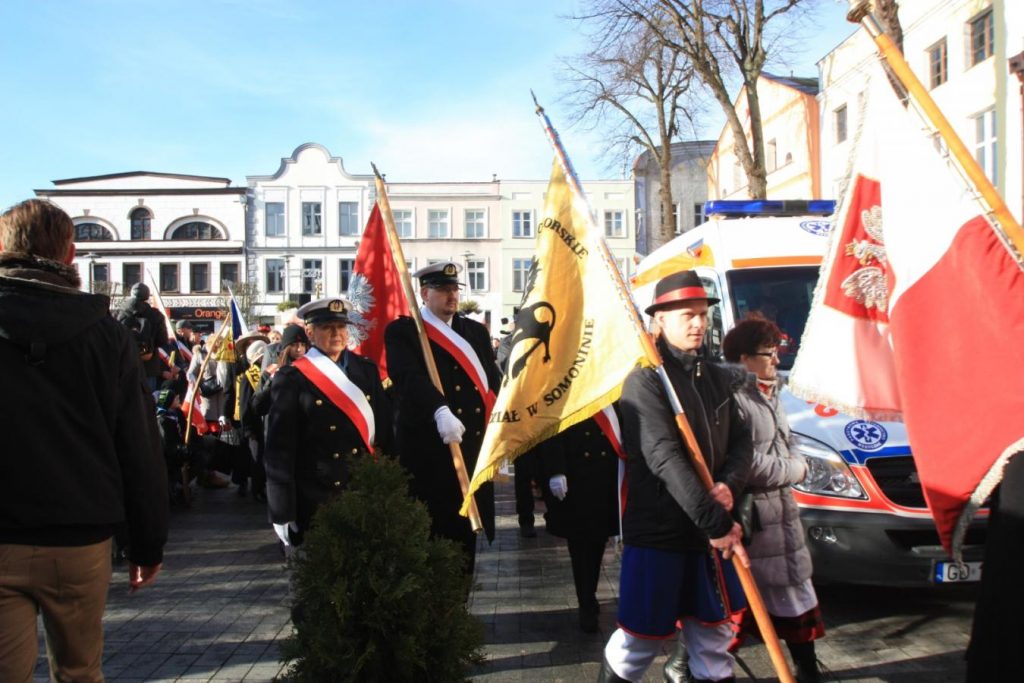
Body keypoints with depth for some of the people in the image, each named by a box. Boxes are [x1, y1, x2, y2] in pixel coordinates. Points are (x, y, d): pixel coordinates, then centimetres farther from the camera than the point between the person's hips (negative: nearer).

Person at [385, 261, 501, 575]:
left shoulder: (476, 331, 16)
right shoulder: (402, 331, -3)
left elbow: (494, 382, 12)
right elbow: (409, 377, -21)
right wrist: (440, 411, -38)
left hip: (473, 449, 5)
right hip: (428, 453, -5)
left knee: (464, 538, 13)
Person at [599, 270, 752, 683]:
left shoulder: (718, 378, 11)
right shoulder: (645, 380, -14)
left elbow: (741, 441, 11)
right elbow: (666, 459, -22)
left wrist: (730, 485, -11)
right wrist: (716, 524, -26)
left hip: (711, 528, 7)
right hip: (657, 529, -6)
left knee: (715, 630, 15)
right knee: (644, 635, 5)